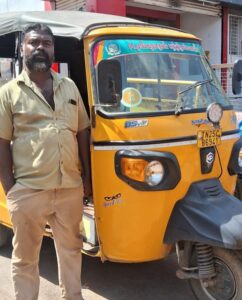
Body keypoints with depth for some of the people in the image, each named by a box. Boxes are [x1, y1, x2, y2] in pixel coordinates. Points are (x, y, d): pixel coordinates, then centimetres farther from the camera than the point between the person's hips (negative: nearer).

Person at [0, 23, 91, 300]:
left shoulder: (69, 87, 10)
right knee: (25, 257, 10)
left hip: (71, 187, 4)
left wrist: (87, 177, 7)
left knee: (70, 248, 20)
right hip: (28, 191, -3)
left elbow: (82, 133, 12)